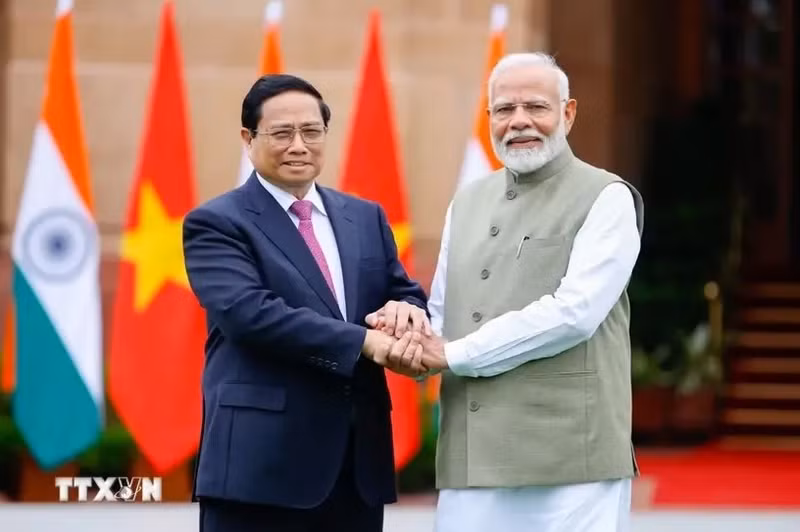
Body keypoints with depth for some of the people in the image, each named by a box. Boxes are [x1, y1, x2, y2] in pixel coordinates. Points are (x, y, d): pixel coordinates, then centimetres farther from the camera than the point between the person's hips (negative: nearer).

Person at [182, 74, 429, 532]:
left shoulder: (366, 218, 17)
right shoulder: (216, 223, -3)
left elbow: (409, 293, 15)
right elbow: (249, 312, -17)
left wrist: (405, 311, -12)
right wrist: (365, 342, -24)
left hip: (358, 459, 6)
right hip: (262, 461, -6)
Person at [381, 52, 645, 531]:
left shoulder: (606, 198, -1)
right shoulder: (468, 203, 19)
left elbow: (574, 312, -13)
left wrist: (454, 355, -10)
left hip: (571, 464, -5)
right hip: (471, 461, 5)